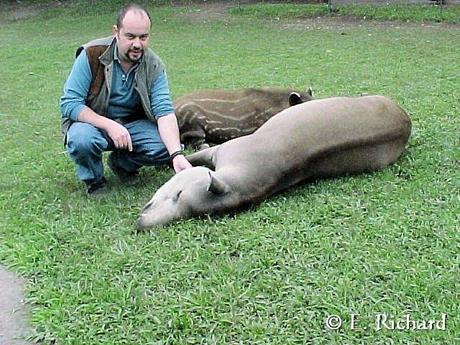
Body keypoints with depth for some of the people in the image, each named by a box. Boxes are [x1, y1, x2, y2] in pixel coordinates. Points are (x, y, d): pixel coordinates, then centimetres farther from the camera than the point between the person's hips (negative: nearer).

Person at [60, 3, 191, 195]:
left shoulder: (154, 66, -10)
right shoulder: (92, 55, -18)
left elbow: (164, 111, -20)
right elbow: (69, 103, -20)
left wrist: (177, 155, -35)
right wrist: (109, 126, -31)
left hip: (133, 123, 3)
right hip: (92, 121, -3)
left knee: (166, 146, -23)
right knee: (82, 140, -36)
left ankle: (121, 162, 9)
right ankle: (94, 180, -2)